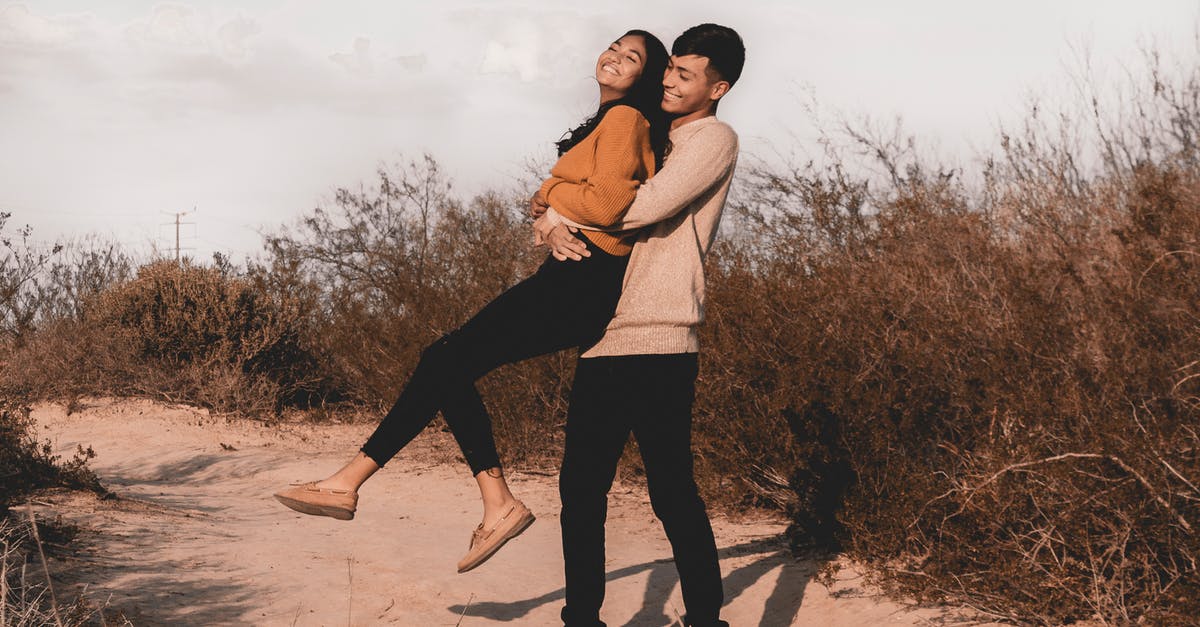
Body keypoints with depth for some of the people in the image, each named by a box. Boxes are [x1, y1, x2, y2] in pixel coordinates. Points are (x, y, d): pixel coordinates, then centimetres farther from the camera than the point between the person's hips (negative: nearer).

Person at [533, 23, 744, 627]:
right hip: (603, 337, 7)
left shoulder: (714, 138, 1)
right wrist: (554, 227, -6)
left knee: (673, 492, -5)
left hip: (659, 342, -7)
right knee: (581, 487, 8)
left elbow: (648, 207, -16)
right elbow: (556, 201, 18)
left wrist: (563, 209, -4)